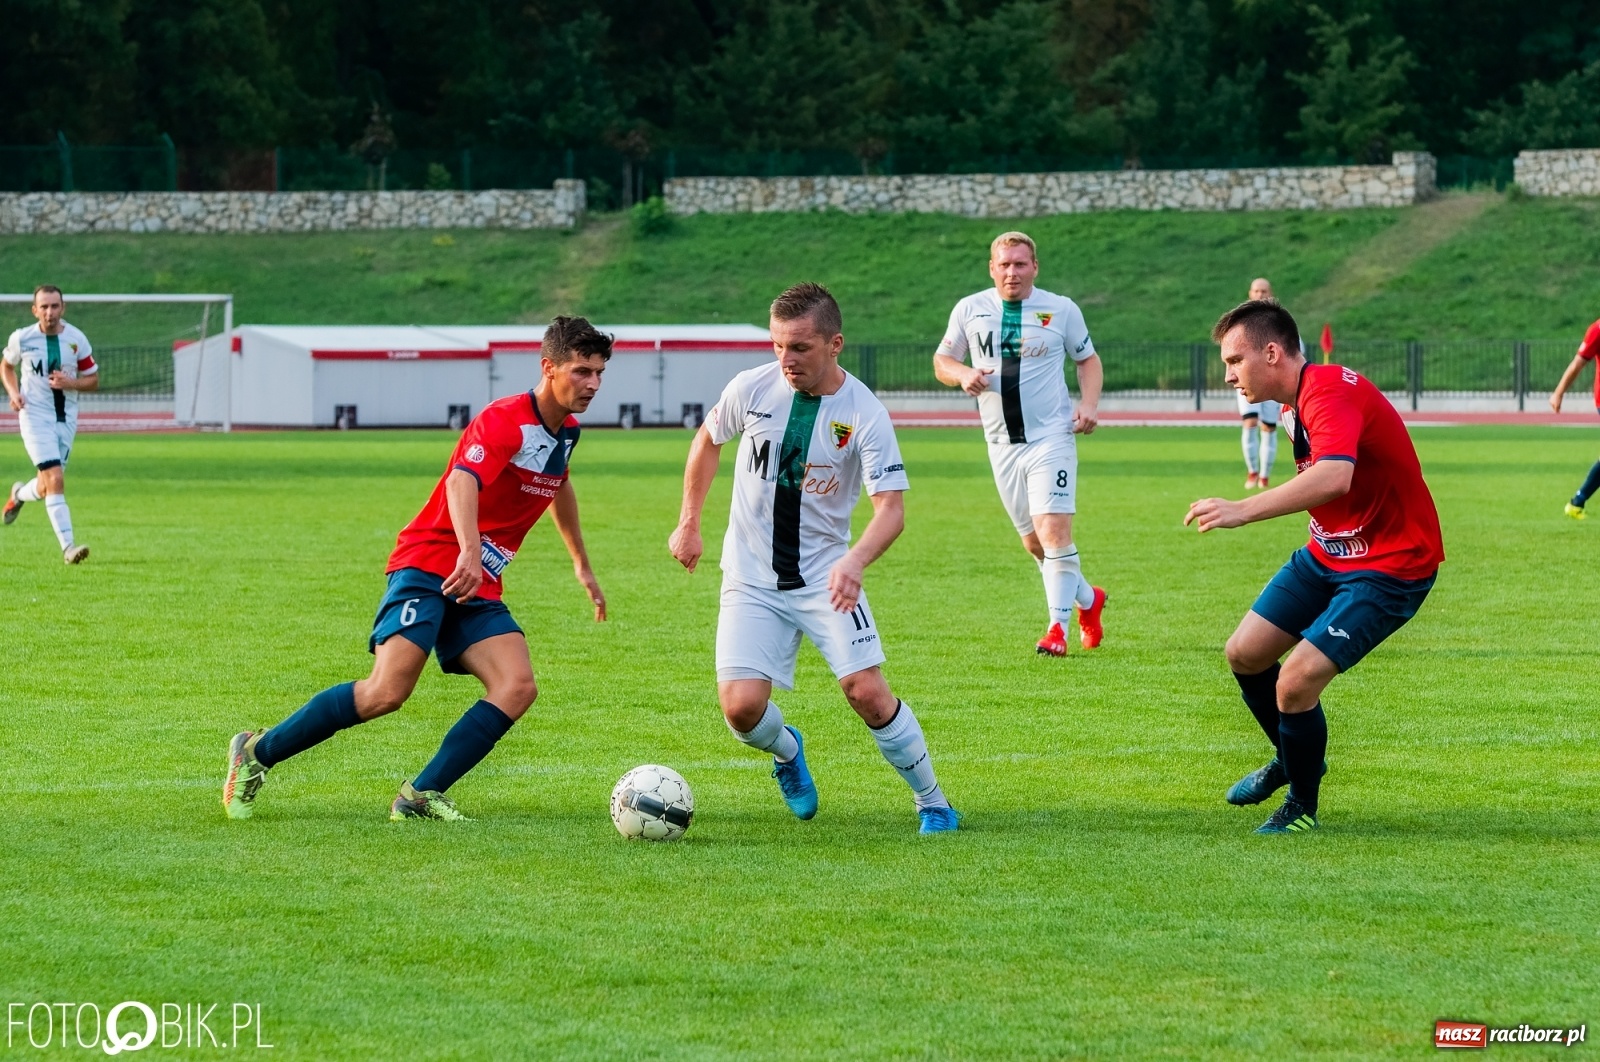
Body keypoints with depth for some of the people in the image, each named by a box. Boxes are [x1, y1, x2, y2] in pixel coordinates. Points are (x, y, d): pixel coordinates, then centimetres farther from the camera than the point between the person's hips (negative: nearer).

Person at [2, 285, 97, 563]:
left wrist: (69, 383, -16)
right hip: (35, 417, -3)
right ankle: (67, 546, -20)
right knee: (55, 480, -18)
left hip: (66, 419, 3)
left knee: (47, 486, 11)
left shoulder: (77, 340, -4)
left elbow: (93, 381, 4)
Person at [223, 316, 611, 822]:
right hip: (429, 566, -8)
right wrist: (469, 552, -52)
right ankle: (256, 752, -5)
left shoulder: (565, 430, 13)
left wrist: (582, 564, 45)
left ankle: (422, 795, -15)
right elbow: (462, 480, -35)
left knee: (518, 687, -17)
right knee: (388, 691, -22)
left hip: (479, 589, 8)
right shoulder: (505, 419, -16)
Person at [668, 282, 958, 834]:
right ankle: (787, 752, 25)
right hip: (751, 579, 2)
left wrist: (855, 561, -38)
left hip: (825, 576, -2)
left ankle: (932, 803, 8)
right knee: (742, 708, -12)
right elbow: (708, 441, 13)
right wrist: (689, 524, 15)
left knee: (868, 692, -14)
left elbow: (891, 506, -19)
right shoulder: (752, 388, -8)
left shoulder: (864, 414, -15)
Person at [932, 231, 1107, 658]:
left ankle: (1057, 626, -10)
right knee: (1034, 542, 10)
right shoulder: (970, 310, 3)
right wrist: (963, 375, -12)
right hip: (1002, 444, 3)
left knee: (1054, 530, -16)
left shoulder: (1061, 310, -1)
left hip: (1052, 436, -3)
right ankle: (1087, 598, 34)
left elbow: (1088, 359, 11)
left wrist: (1089, 403, -6)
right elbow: (942, 362, 11)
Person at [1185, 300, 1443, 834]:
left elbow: (1334, 477, -45)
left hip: (1390, 565, -10)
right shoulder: (1296, 401, 6)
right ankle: (1292, 759, 38)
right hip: (1328, 553, 10)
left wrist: (1243, 510, -49)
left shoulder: (1332, 391, -27)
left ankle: (1302, 805, 8)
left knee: (1296, 683, -17)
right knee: (1245, 654, 11)